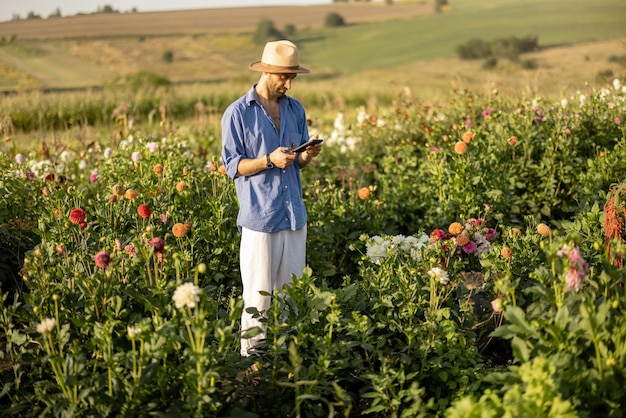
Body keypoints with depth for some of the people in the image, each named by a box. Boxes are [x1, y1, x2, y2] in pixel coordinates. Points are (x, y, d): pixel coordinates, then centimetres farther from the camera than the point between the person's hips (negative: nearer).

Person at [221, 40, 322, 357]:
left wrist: (306, 157, -6)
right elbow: (232, 166, -4)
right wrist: (269, 160, -18)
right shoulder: (238, 113, -4)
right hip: (259, 216, -5)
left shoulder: (296, 110, 11)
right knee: (258, 297, -1)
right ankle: (252, 358, 10)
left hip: (294, 215, 5)